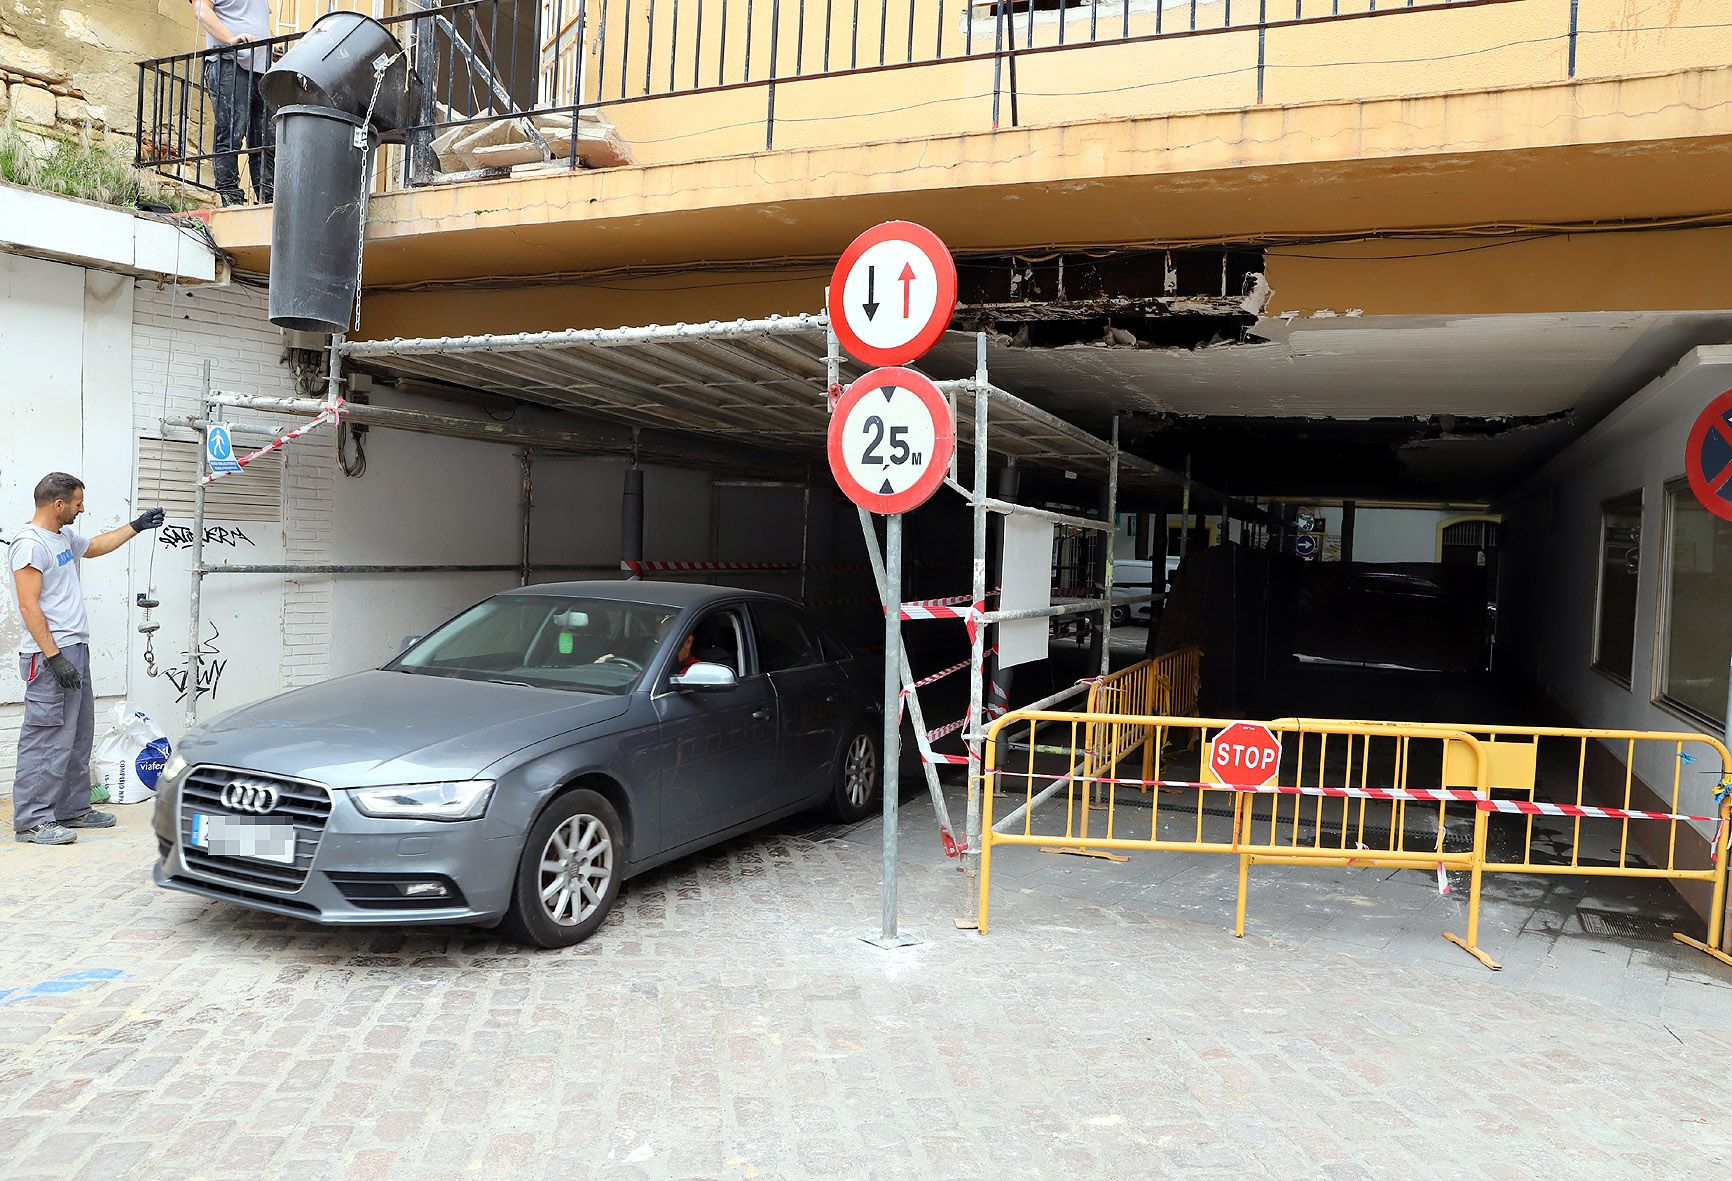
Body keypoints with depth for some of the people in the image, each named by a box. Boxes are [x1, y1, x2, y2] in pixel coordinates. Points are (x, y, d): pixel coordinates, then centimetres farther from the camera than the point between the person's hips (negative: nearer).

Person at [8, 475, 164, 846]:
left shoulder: (65, 537, 15)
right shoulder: (30, 544, -13)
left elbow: (95, 546, 39)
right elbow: (29, 606, -19)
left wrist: (137, 526, 37)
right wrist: (54, 656, -22)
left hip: (76, 651, 10)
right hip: (52, 657, -10)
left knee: (77, 737, 14)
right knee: (48, 739, -9)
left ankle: (72, 809, 23)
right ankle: (32, 820, -5)